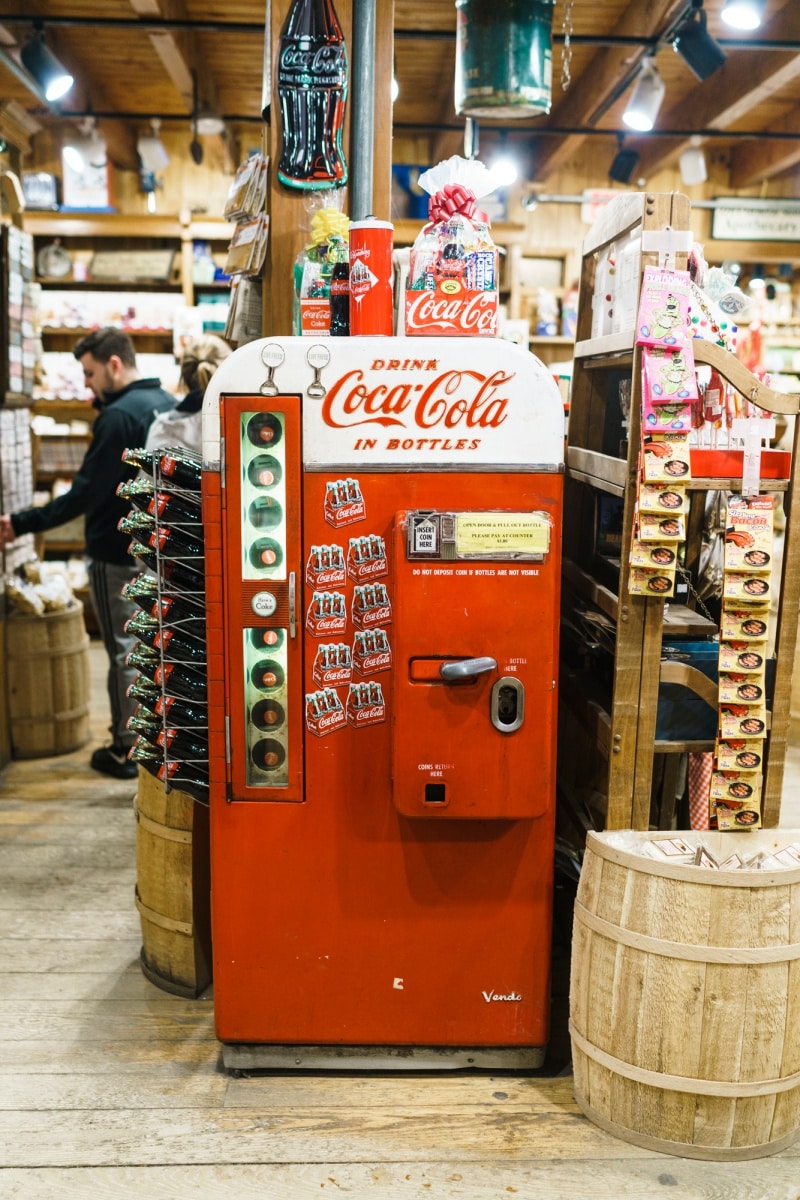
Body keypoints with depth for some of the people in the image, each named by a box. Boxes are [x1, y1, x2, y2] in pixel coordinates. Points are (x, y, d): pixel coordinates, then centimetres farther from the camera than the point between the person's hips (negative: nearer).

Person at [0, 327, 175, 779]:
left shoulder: (118, 416, -20)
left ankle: (125, 750, 13)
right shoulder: (169, 404, 6)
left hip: (119, 553, -8)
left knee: (124, 652, 2)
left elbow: (84, 495, -23)